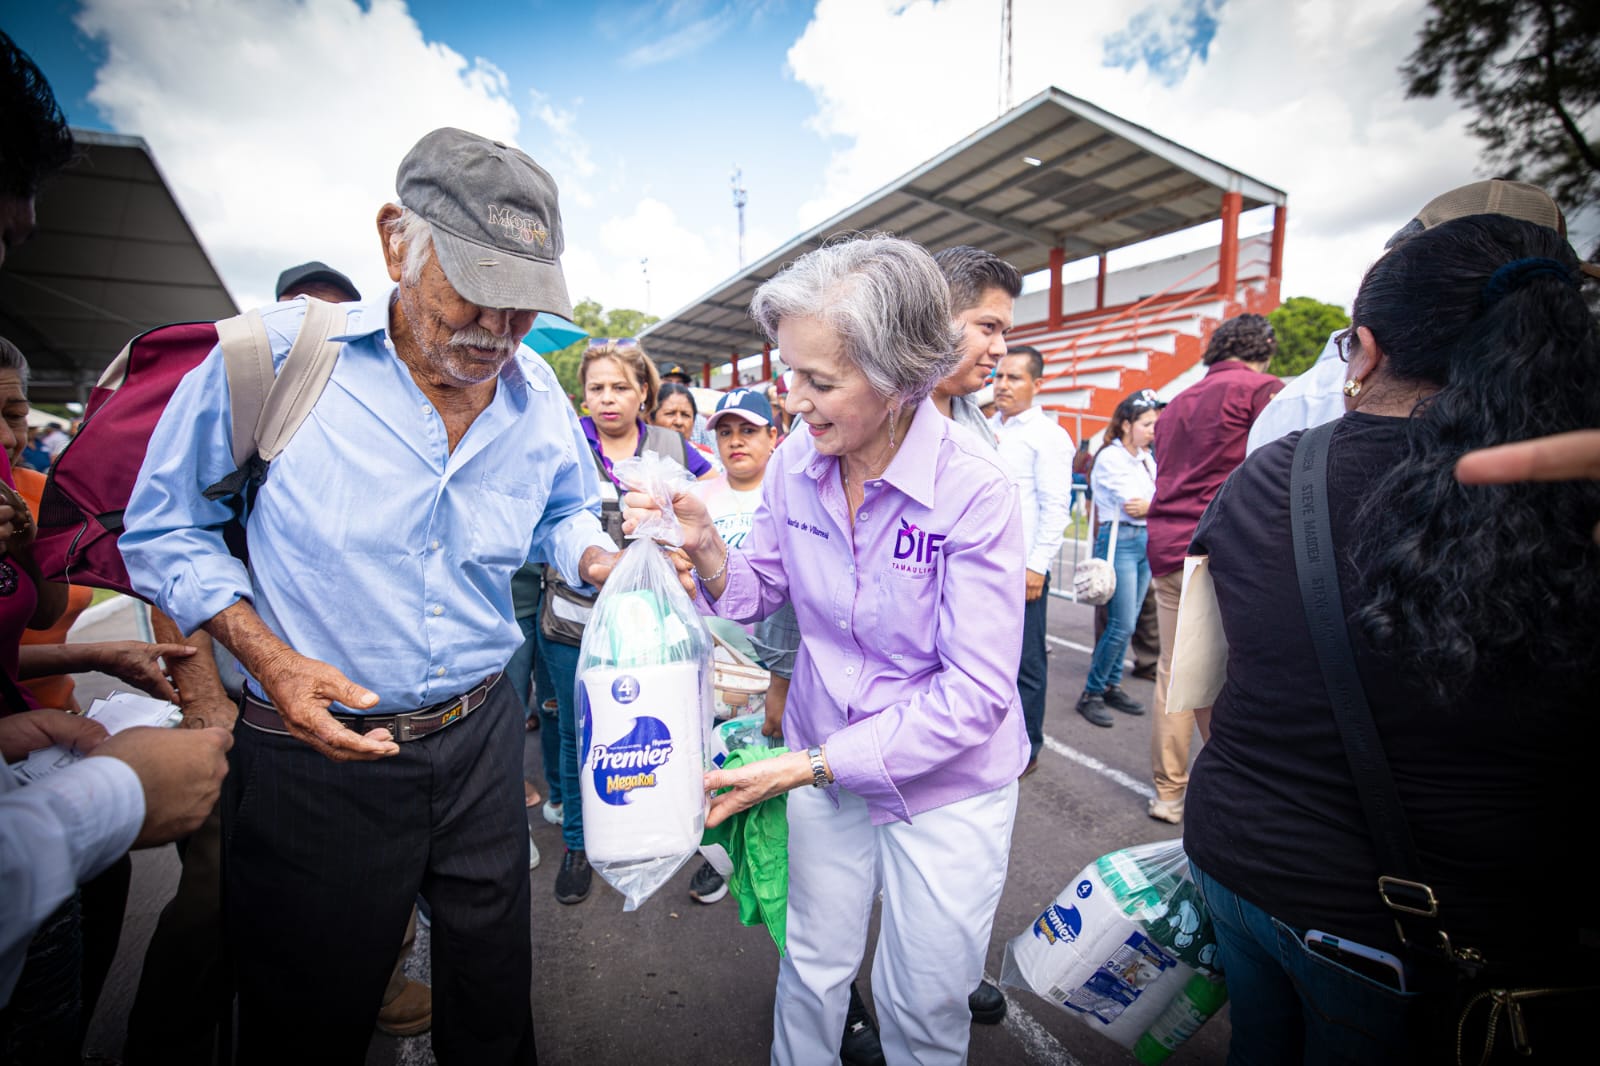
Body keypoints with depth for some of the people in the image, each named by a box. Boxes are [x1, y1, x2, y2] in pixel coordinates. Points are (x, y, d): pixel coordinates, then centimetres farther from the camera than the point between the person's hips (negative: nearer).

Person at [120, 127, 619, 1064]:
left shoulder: (542, 402, -4)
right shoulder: (271, 353, -14)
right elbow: (166, 529, -4)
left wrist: (596, 558, -9)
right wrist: (272, 659, -17)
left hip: (479, 734, 3)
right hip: (316, 749, -2)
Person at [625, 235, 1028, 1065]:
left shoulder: (974, 489, -25)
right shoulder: (796, 463, -10)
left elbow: (975, 691, -23)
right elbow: (760, 592, 3)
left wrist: (810, 766, -24)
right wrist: (705, 546, -19)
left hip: (947, 786, -3)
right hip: (822, 764, 4)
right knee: (812, 971, 22)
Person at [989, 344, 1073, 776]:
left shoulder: (1048, 435, -5)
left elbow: (1056, 507, -10)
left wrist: (1037, 566, -15)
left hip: (1021, 568, -6)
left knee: (1025, 663, 5)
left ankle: (1026, 750, 19)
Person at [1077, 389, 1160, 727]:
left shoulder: (1147, 459, 15)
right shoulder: (1110, 457, -7)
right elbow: (1131, 503, -14)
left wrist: (1147, 505, -12)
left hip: (1146, 542, 7)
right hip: (1119, 542, -7)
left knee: (1126, 623, 10)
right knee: (1121, 625, -8)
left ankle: (1111, 686, 22)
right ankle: (1091, 693, 4)